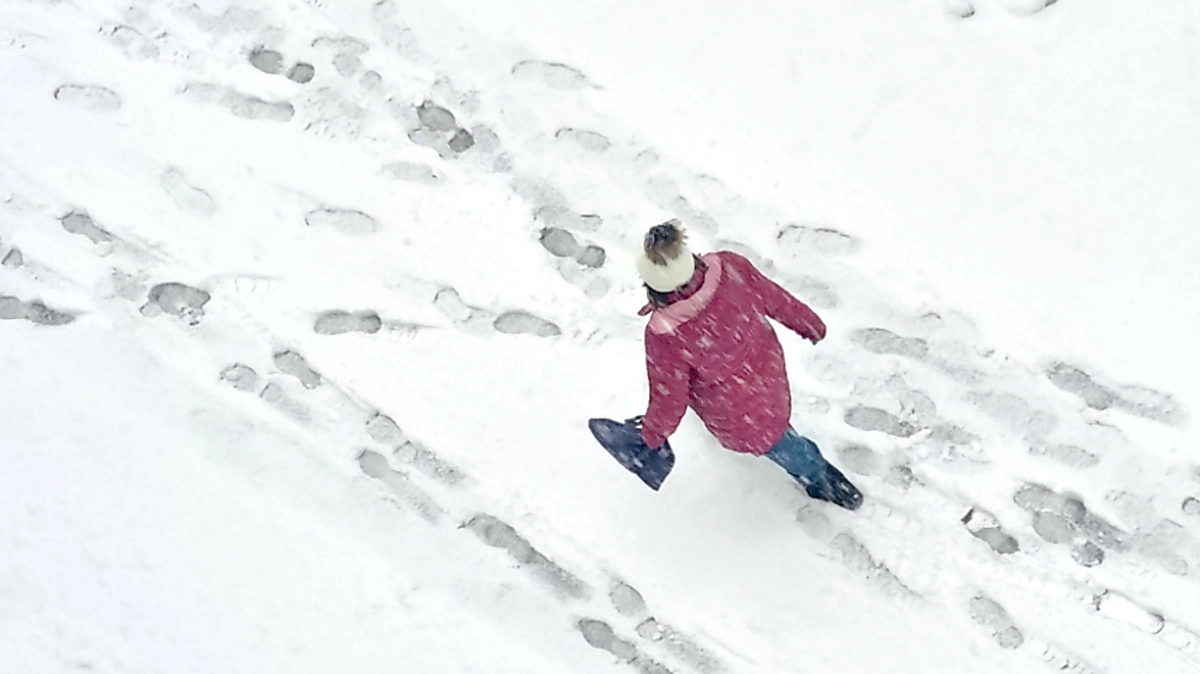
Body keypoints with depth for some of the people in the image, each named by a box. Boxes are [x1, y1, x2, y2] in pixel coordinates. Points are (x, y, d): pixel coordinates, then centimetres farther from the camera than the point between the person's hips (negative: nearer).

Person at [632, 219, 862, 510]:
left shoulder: (665, 337, -41)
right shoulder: (729, 268, -30)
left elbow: (669, 400, -24)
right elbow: (775, 298, -10)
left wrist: (653, 433, -1)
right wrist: (809, 323, 11)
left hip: (737, 418, -5)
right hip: (767, 372, 5)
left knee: (779, 446, 28)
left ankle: (823, 480, 56)